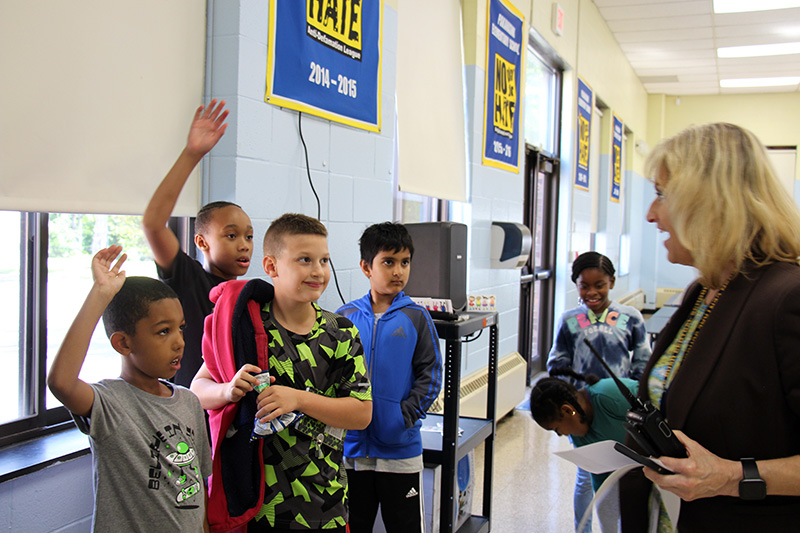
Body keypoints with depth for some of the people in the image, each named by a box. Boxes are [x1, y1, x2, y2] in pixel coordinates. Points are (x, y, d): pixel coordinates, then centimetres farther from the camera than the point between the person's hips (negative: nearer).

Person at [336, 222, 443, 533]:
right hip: (351, 446, 2)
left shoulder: (416, 318, -4)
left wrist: (405, 416, -14)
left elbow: (430, 377, -4)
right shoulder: (345, 317, 0)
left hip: (400, 449, -1)